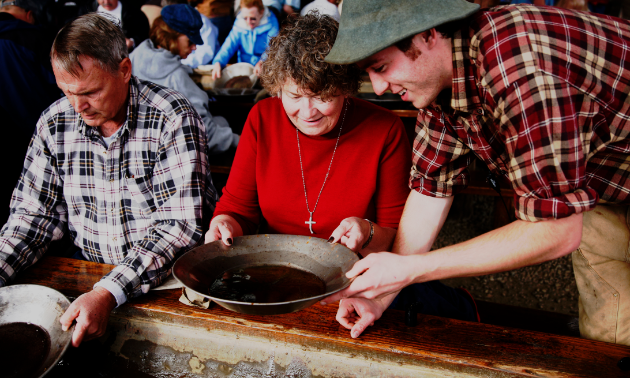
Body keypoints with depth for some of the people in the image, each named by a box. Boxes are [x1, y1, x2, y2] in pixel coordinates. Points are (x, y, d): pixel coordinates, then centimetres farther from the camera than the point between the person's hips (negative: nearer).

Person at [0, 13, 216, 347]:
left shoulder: (173, 119, -15)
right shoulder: (54, 123, 1)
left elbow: (180, 226, -21)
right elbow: (34, 214, 7)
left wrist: (108, 294, -31)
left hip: (169, 280, -4)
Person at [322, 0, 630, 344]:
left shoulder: (521, 72, -38)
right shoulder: (440, 72, -12)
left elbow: (557, 231, -35)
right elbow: (432, 187, -7)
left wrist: (409, 269, -33)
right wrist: (382, 292, -13)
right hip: (599, 185, 6)